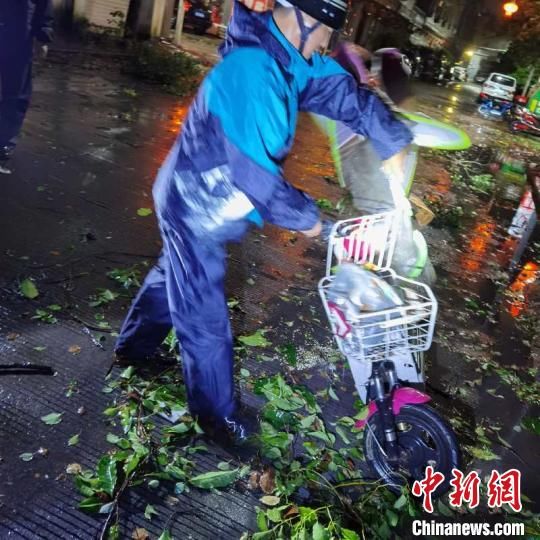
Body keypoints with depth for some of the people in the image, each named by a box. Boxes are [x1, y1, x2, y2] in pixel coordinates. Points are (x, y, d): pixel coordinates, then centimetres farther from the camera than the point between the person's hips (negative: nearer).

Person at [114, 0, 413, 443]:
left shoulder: (291, 57, -1)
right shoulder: (253, 70, -31)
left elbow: (347, 93, 4)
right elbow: (255, 169, -32)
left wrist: (395, 144, -4)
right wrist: (306, 216, -19)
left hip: (202, 202, 10)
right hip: (197, 209, -10)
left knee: (174, 278, 28)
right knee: (205, 317, 4)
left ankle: (132, 347, 52)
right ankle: (216, 413, 25)